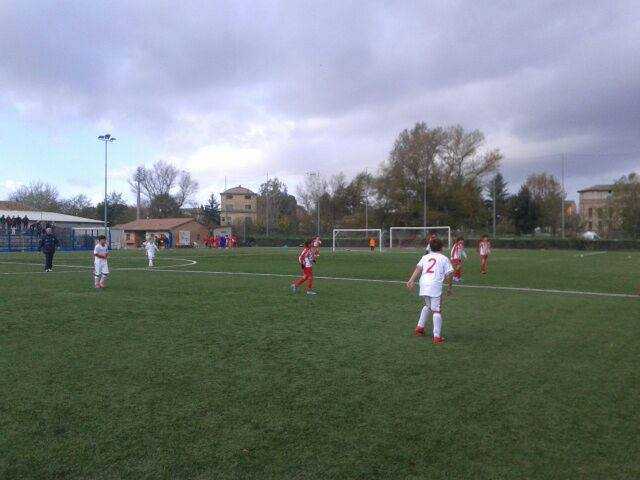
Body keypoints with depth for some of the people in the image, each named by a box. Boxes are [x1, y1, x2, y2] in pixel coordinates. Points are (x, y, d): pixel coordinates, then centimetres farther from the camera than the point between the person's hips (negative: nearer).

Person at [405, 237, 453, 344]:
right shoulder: (444, 259, 10)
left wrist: (412, 280, -3)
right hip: (435, 286, -5)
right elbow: (449, 274, 2)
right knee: (437, 311, -1)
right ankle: (437, 337, -4)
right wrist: (449, 287, 13)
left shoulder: (425, 257, 18)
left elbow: (418, 268, 4)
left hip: (423, 285, 5)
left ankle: (419, 327, 28)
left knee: (428, 306, 27)